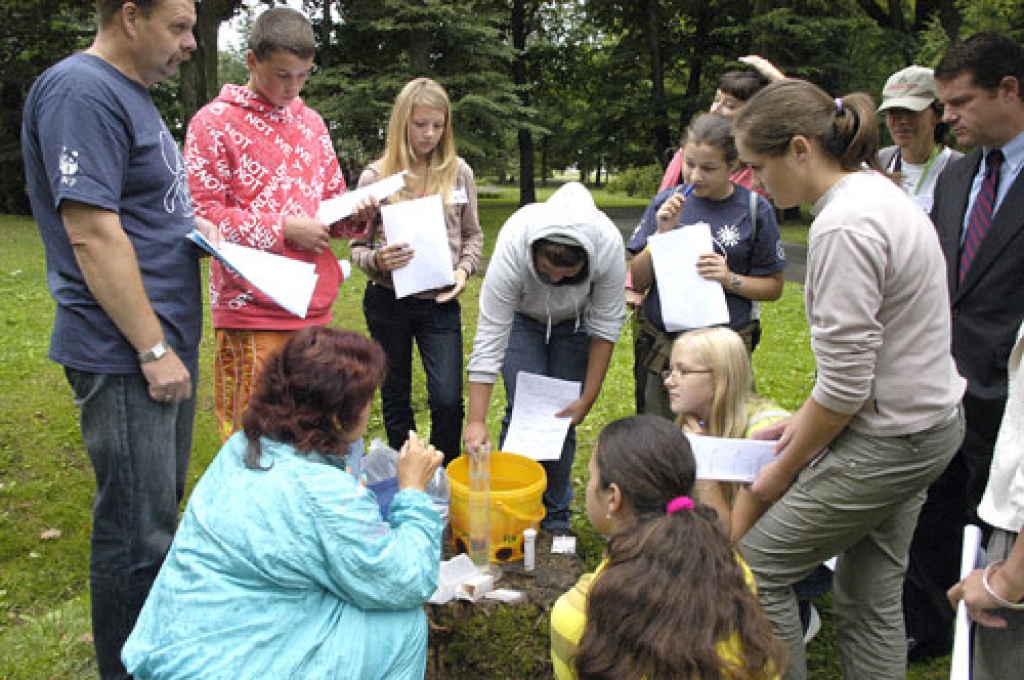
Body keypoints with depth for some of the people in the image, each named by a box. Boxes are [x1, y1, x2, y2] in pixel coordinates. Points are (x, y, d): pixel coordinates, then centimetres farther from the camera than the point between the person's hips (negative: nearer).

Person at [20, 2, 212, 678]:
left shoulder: (132, 95, 15)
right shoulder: (80, 91, -16)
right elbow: (92, 232, -22)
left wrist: (190, 223, 9)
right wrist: (153, 349, -20)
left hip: (167, 342, 11)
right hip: (124, 355, -11)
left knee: (163, 510, 21)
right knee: (138, 533, 0)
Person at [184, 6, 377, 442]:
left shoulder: (311, 122, 15)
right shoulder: (214, 122, -3)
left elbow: (332, 198, 21)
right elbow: (201, 215, -9)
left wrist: (354, 215, -2)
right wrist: (284, 230, -14)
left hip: (313, 305, 6)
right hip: (251, 310, -5)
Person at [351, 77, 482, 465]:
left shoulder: (459, 172, 2)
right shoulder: (376, 176, -3)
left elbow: (473, 235, 11)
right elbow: (357, 246, 1)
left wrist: (463, 270, -7)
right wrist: (377, 261, -21)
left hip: (440, 302, 0)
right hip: (387, 301, 0)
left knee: (448, 400, -9)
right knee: (396, 400, 12)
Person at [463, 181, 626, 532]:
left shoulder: (608, 244, -36)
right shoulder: (512, 246, -39)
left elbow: (606, 326, -22)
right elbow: (489, 338, -35)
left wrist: (587, 399, -20)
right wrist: (475, 421, -36)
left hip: (575, 322, 1)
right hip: (521, 317, -1)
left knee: (564, 417, -3)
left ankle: (555, 515, 15)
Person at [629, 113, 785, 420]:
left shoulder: (754, 209, 0)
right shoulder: (667, 202, 5)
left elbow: (774, 286, 5)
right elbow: (638, 281, 5)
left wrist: (731, 280, -13)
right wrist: (663, 233, -9)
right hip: (662, 345, 2)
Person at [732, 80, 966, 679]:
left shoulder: (843, 226, -23)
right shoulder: (877, 188, 8)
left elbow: (845, 384, -23)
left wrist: (785, 469, -10)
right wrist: (807, 416, 10)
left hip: (888, 439, -10)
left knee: (756, 567, 3)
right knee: (871, 597, 18)